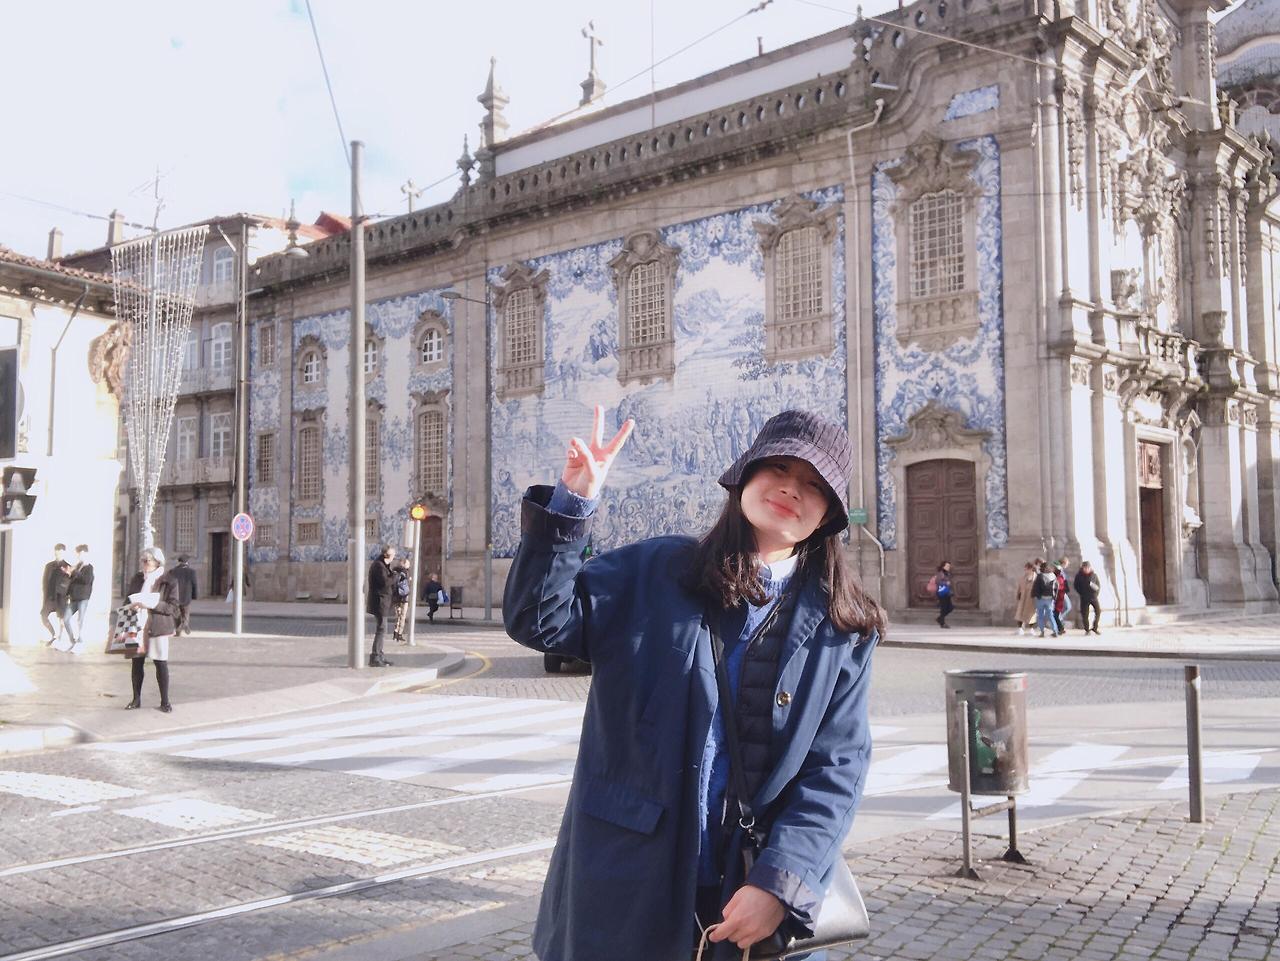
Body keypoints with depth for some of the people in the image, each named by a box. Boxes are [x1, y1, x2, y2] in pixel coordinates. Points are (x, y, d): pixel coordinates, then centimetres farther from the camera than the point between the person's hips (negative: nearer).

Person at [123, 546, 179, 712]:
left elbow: (173, 608, -8)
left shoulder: (169, 581, -3)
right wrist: (132, 606, -6)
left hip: (158, 628, -4)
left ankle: (165, 701, 8)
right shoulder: (136, 579, 11)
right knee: (137, 662, 6)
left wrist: (153, 604, -21)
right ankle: (136, 699, 18)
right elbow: (127, 601, 17)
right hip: (137, 628, 4)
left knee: (161, 664, -2)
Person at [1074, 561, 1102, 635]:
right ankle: (1087, 630, 13)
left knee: (1098, 611, -8)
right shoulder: (1079, 575, -4)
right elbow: (1076, 586, 5)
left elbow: (1099, 584, 6)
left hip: (1094, 596, 1)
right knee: (1085, 614, -2)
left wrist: (1096, 588, -15)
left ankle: (1095, 628, 9)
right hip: (1084, 598, -1)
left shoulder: (1094, 574, -2)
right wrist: (1081, 593, -2)